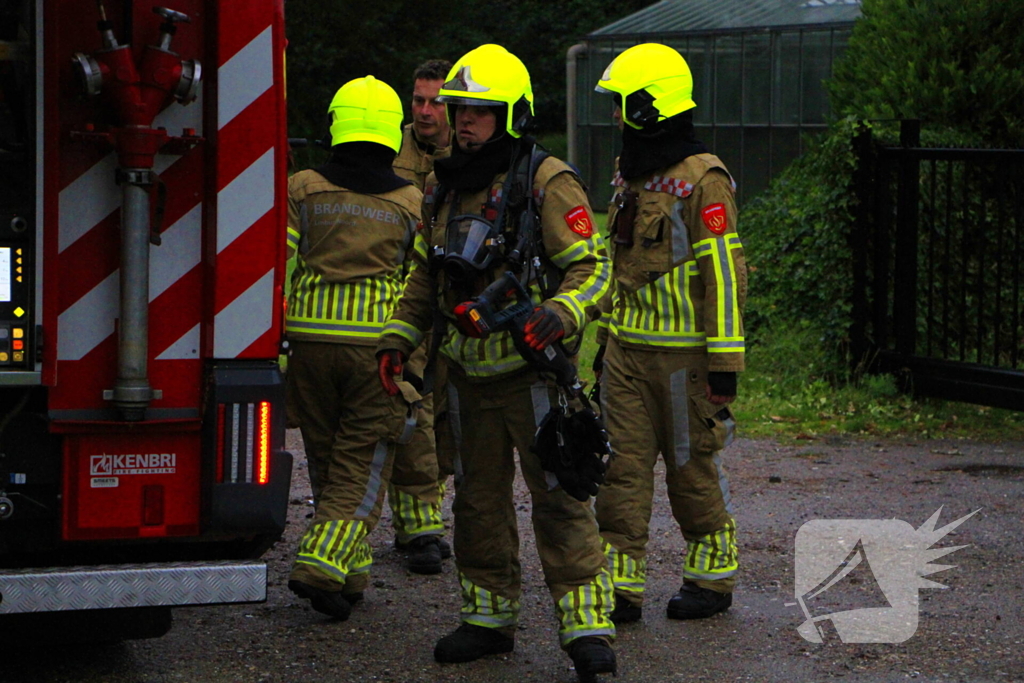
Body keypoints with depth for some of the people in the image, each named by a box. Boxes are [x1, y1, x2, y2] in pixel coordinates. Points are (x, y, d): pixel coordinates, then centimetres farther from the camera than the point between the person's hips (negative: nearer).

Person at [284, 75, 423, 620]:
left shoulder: (302, 189, 2)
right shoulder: (411, 203, 2)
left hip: (311, 337, 2)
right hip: (379, 345, -2)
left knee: (325, 457, 16)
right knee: (362, 462, 3)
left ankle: (350, 571, 22)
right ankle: (324, 563, -13)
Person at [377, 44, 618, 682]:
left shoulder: (547, 183, -10)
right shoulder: (444, 187, 11)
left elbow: (591, 265, -13)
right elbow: (424, 274, 21)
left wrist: (561, 312, -31)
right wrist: (399, 338, 12)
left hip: (532, 368, -7)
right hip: (470, 372, 7)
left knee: (558, 498, -7)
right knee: (478, 498, 13)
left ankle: (588, 627, -5)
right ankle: (490, 617, 25)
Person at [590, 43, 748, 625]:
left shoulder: (702, 181, -14)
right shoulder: (632, 177, 13)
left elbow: (725, 275, -16)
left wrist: (725, 366, -18)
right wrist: (607, 336, 22)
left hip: (683, 354, -7)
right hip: (628, 351, 7)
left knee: (694, 469, 5)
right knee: (622, 468, 2)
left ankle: (713, 578, 21)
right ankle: (621, 587, 5)